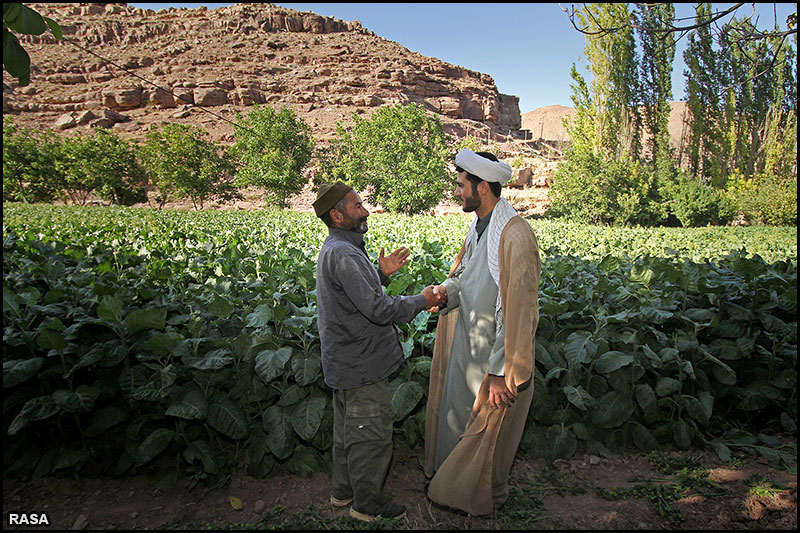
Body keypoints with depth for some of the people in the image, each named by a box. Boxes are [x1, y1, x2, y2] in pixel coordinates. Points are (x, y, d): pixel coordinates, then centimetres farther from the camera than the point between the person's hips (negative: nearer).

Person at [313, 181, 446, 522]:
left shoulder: (334, 249, 9)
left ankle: (343, 491, 41)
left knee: (348, 428, 23)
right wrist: (421, 301, -15)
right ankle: (368, 505, 25)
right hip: (361, 365, -11)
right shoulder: (344, 255, -26)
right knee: (371, 434, 6)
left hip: (345, 362, 11)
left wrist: (381, 274, 5)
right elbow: (377, 309, -27)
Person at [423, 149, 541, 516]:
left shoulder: (515, 236, -26)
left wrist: (501, 371, -23)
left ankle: (484, 497, 38)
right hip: (467, 344, 8)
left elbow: (517, 310, -27)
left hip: (495, 356, -8)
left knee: (486, 429, 12)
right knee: (456, 411, 23)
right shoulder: (479, 227, 3)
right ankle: (448, 475, 47)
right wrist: (445, 289, -5)